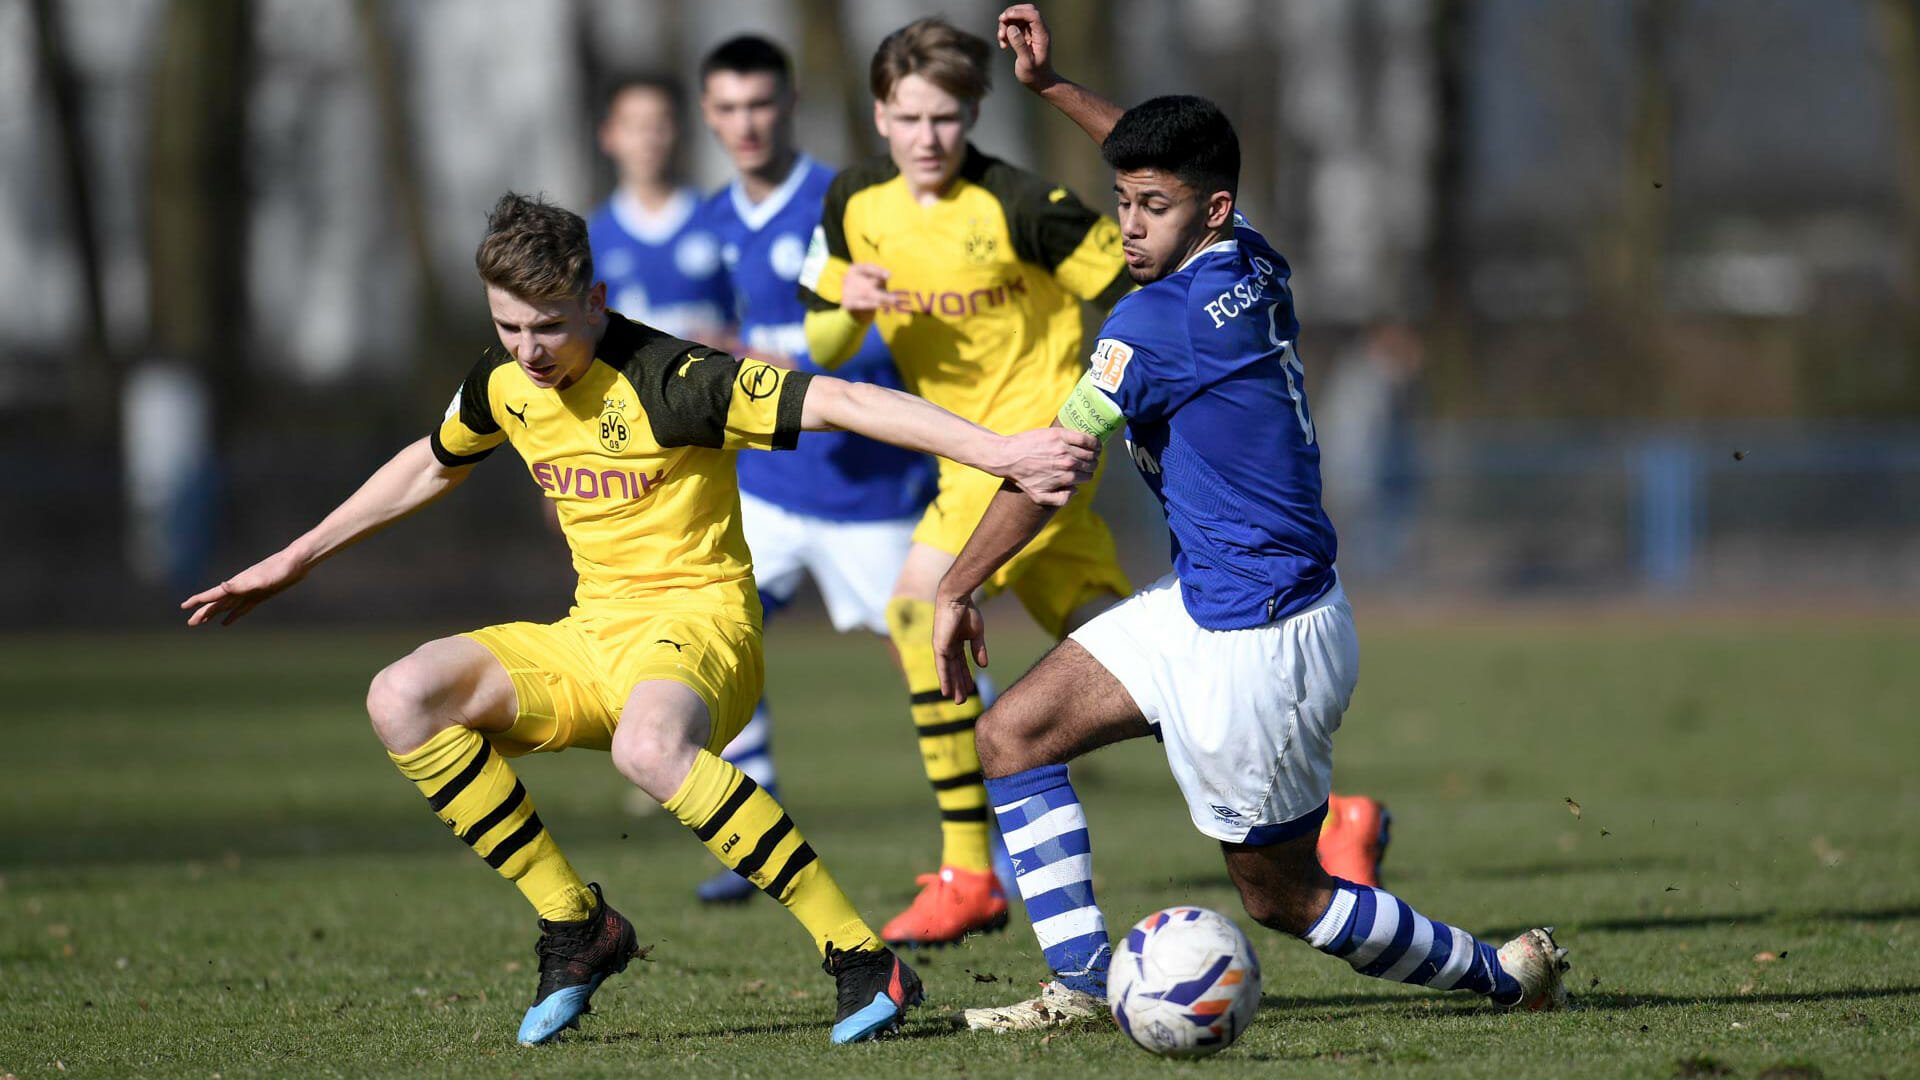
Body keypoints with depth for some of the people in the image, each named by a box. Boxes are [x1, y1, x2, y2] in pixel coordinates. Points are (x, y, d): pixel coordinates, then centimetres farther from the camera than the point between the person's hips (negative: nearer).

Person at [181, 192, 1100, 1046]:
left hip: (698, 622, -7)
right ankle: (576, 927, -3)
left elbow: (842, 403, -25)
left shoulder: (666, 381, -18)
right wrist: (290, 562, 32)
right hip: (592, 636, 7)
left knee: (649, 747, -42)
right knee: (403, 700, -14)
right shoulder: (503, 386, 5)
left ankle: (862, 960, -34)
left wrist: (998, 452, -35)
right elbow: (429, 467, 27)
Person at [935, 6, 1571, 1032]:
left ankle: (1504, 973, 19)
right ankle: (1079, 985, 5)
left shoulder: (1159, 321, -22)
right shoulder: (1252, 267, 2)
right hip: (1196, 606, 10)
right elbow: (1167, 158, 24)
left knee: (1281, 892, 4)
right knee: (1013, 735, 6)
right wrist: (1054, 84, 23)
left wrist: (956, 591, -9)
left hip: (1260, 642, -10)